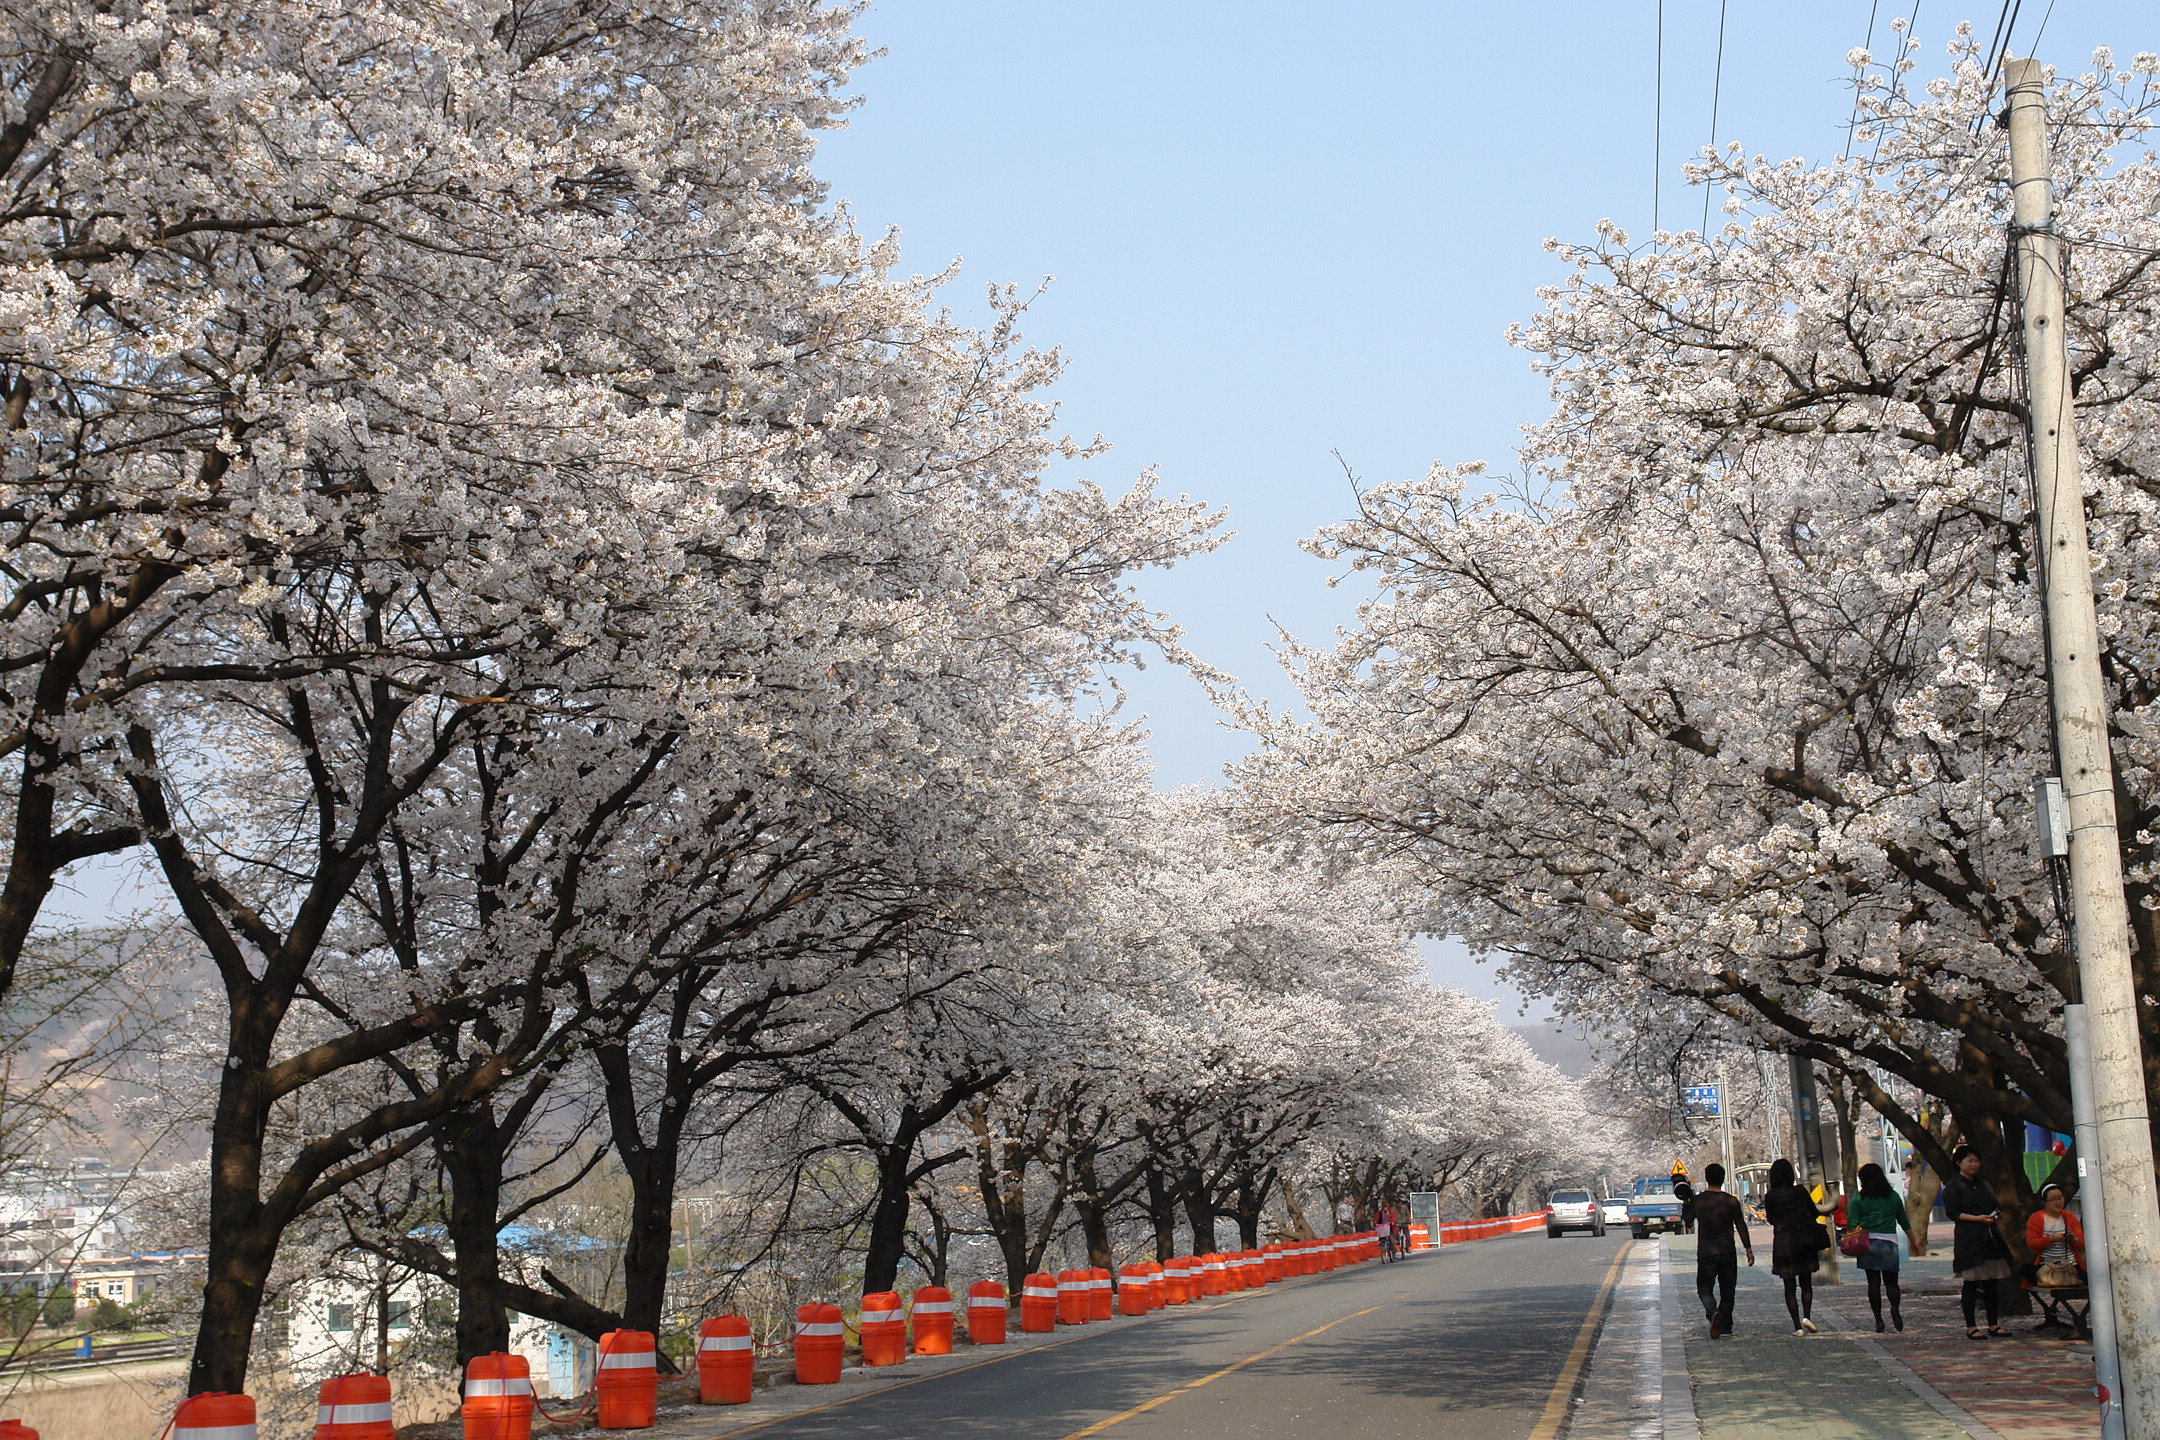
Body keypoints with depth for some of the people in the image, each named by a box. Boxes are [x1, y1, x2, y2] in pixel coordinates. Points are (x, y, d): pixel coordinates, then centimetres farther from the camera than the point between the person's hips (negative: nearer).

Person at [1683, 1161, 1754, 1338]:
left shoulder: (1697, 1200, -4)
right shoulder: (1731, 1201, -4)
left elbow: (1687, 1217, 12)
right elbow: (1741, 1227, -1)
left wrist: (1686, 1200, 20)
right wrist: (1748, 1249, 5)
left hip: (1705, 1252, -1)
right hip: (1727, 1251, 1)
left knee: (1704, 1288, 7)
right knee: (1727, 1291, 10)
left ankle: (1713, 1312, -21)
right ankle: (1725, 1327, 7)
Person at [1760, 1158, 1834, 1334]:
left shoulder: (1770, 1196, -7)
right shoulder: (1800, 1191, -5)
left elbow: (1770, 1219, 4)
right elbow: (1815, 1212, 2)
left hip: (1783, 1242, -1)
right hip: (1804, 1241, 1)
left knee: (1790, 1286, 5)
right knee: (1806, 1283, 14)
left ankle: (1797, 1326, 0)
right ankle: (1807, 1316, -6)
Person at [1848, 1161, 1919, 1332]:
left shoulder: (1859, 1198, 0)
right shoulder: (1893, 1196, 7)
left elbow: (1853, 1223, -6)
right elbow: (1904, 1221, 16)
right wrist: (1913, 1241, 26)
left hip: (1867, 1243, -1)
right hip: (1889, 1243, 1)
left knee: (1873, 1283, 4)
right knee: (1891, 1281, 7)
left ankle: (1878, 1319, 0)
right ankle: (1895, 1308, -22)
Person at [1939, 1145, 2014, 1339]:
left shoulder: (1982, 1184, 20)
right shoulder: (1953, 1186, -3)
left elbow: (1993, 1205, 29)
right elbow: (1952, 1212, -11)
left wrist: (1996, 1213, 6)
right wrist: (1977, 1218, -19)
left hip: (1990, 1237, 7)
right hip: (1968, 1240, -7)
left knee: (1992, 1282, 7)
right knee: (1970, 1283, -5)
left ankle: (1994, 1324, 14)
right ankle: (1971, 1327, -1)